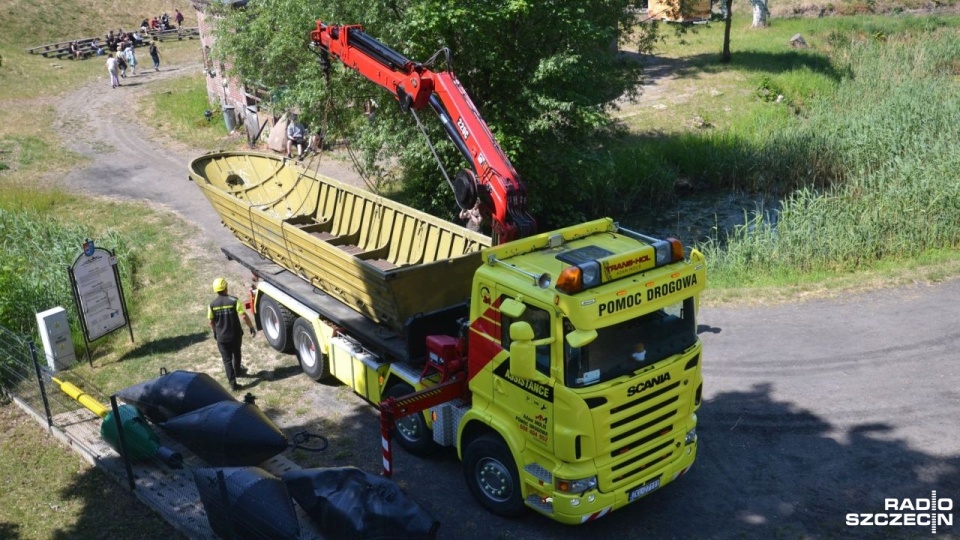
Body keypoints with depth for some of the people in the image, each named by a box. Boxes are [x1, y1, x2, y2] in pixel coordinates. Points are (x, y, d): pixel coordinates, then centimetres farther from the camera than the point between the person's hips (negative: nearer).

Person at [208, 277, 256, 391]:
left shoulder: (212, 304, -7)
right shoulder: (234, 300, -15)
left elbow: (211, 322, 2)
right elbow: (243, 316, -16)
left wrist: (215, 332, 20)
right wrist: (251, 327, -3)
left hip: (221, 337, 0)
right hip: (235, 334, 0)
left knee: (227, 359, 8)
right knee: (236, 354, 26)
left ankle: (232, 383, 3)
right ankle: (238, 371, 48)